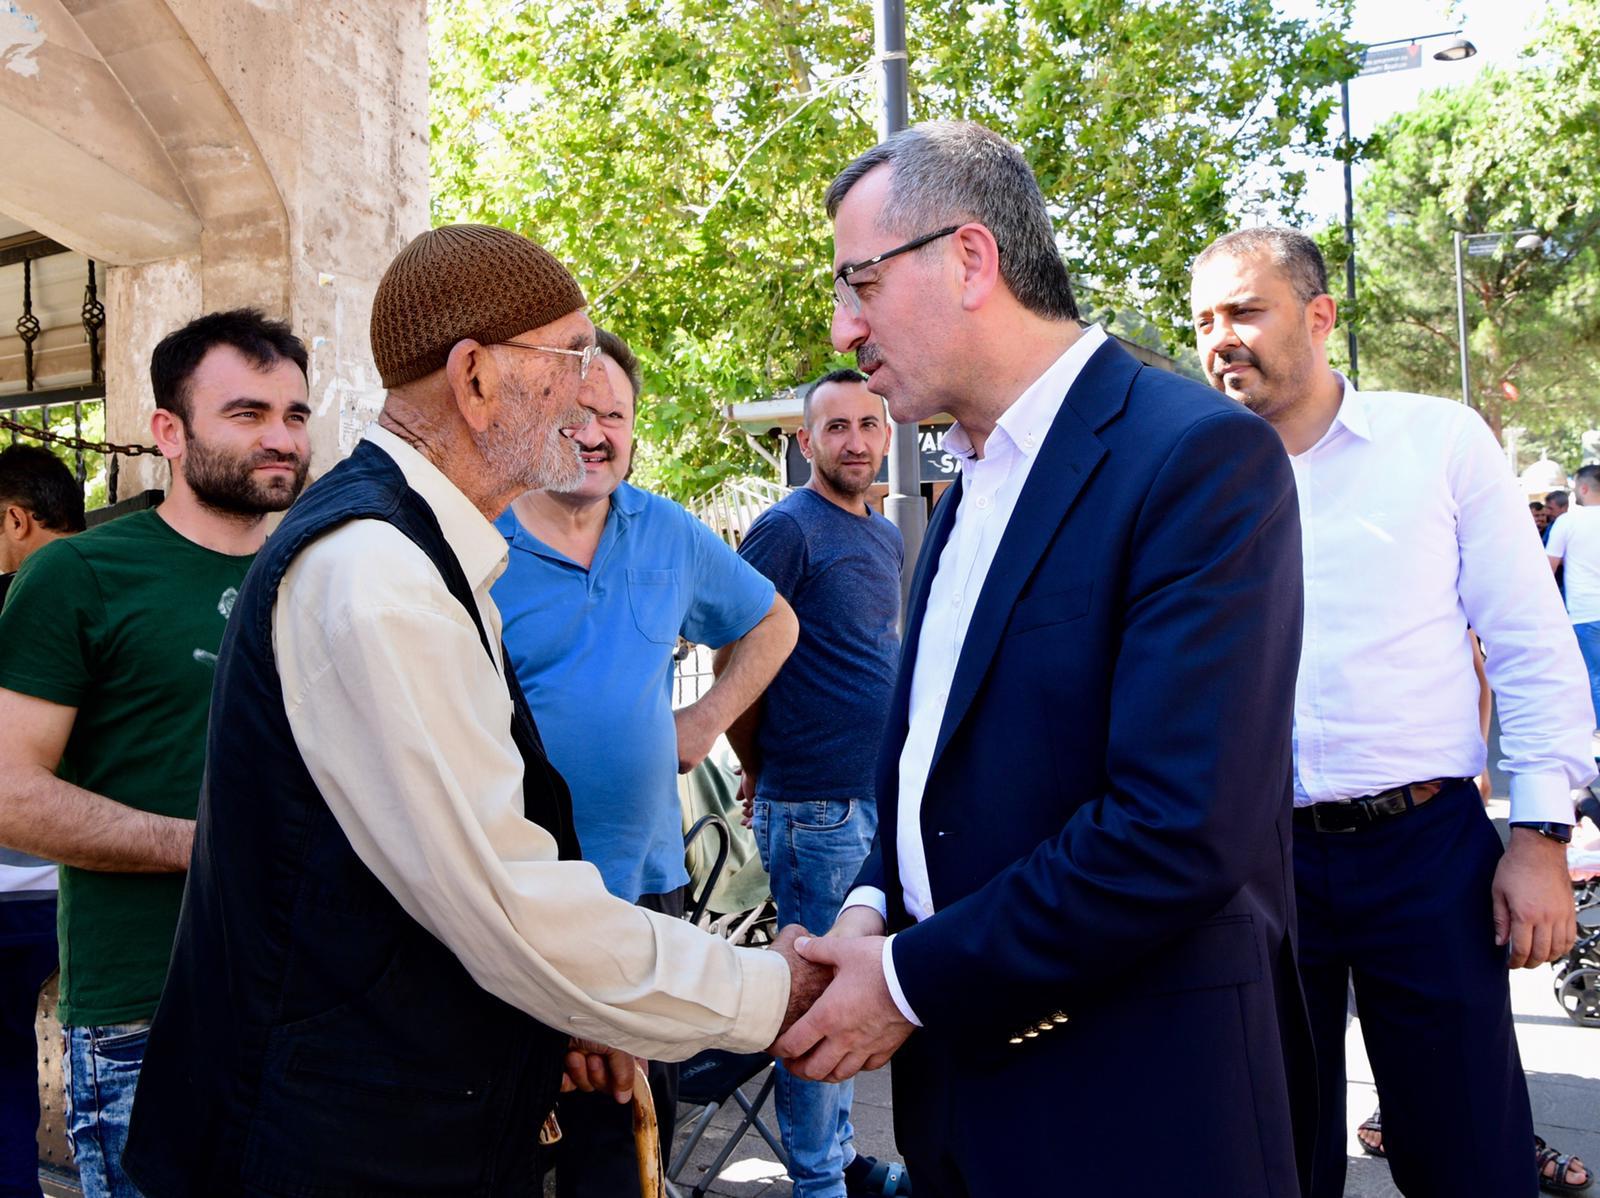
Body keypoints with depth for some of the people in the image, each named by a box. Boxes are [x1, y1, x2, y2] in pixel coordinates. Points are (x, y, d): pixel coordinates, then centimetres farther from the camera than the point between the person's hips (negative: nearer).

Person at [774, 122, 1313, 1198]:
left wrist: (912, 983, -17)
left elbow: (1179, 830, -24)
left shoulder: (1202, 456, -17)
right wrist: (875, 906, -1)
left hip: (1134, 1103, -7)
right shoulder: (973, 484, 10)